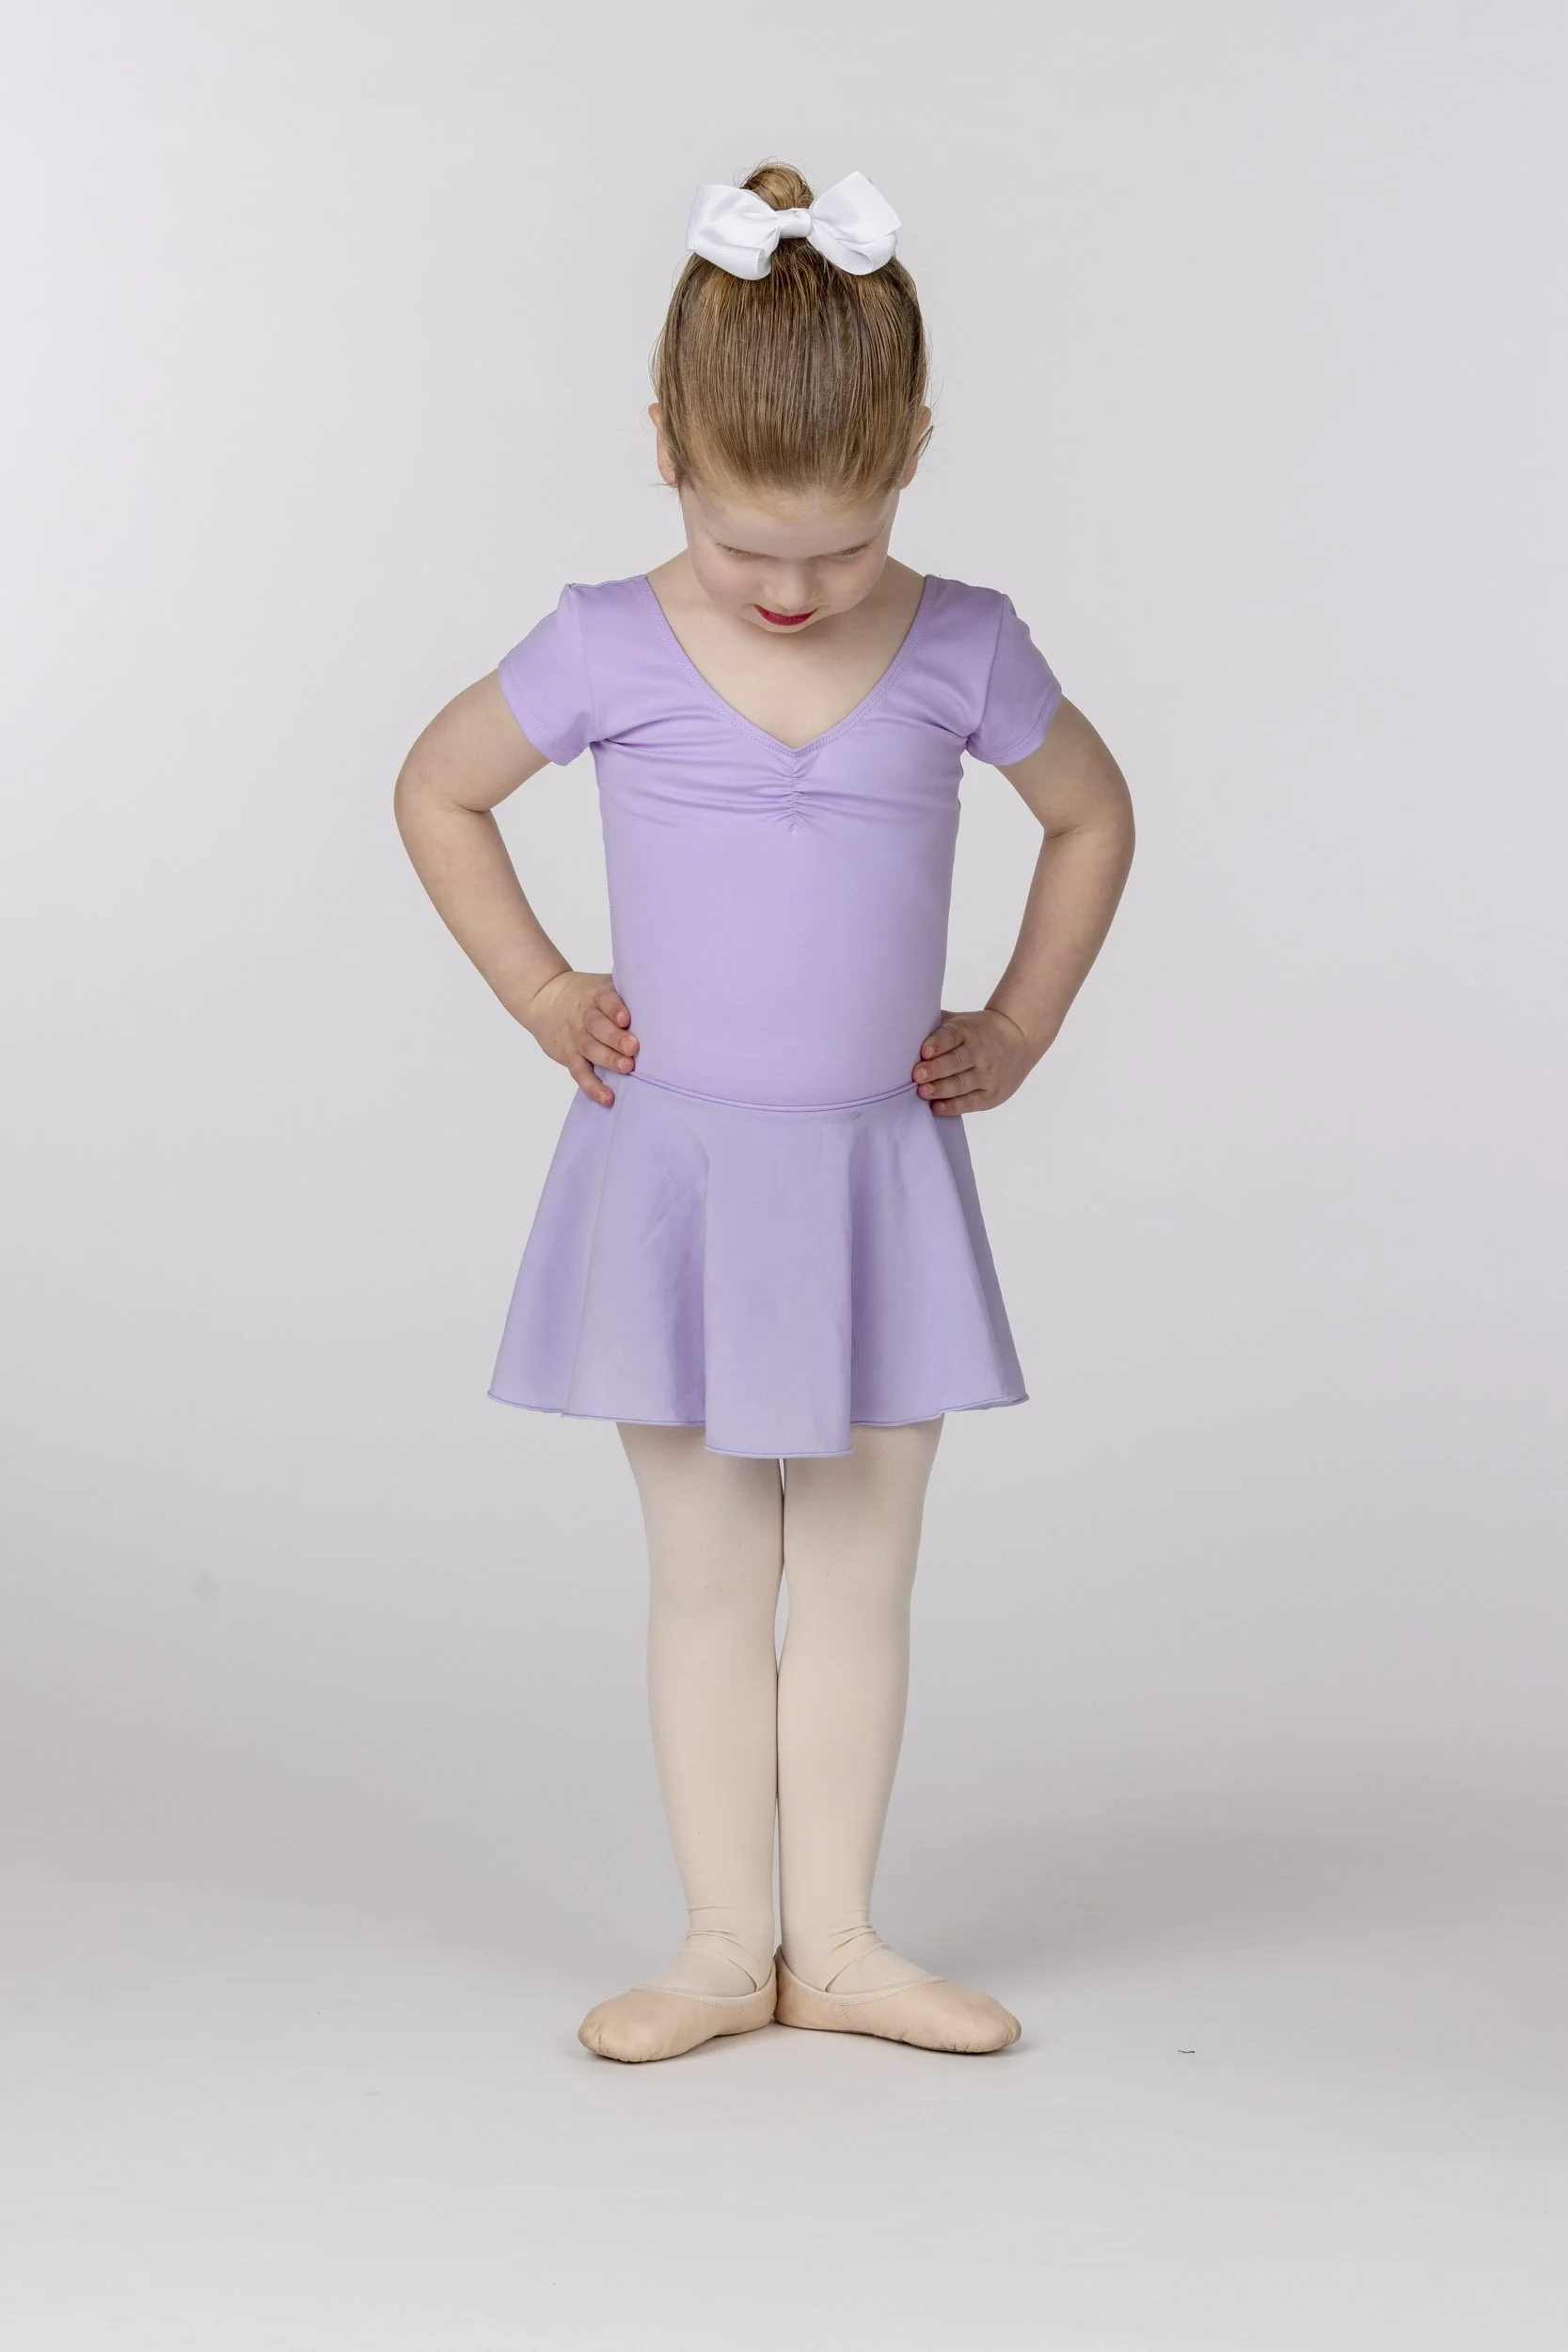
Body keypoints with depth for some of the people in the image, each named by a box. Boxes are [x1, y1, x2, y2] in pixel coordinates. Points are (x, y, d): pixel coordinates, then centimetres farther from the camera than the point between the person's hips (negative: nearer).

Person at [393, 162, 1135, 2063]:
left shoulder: (963, 653, -4)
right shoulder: (607, 651, -7)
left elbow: (1092, 816, 13)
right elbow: (435, 791, 8)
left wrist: (1017, 1027, 8)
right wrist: (538, 992, 2)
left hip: (882, 1177, 1)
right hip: (674, 1172, -1)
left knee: (859, 1576, 7)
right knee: (708, 1580, 5)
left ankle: (836, 1941, 17)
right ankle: (726, 1944, 14)